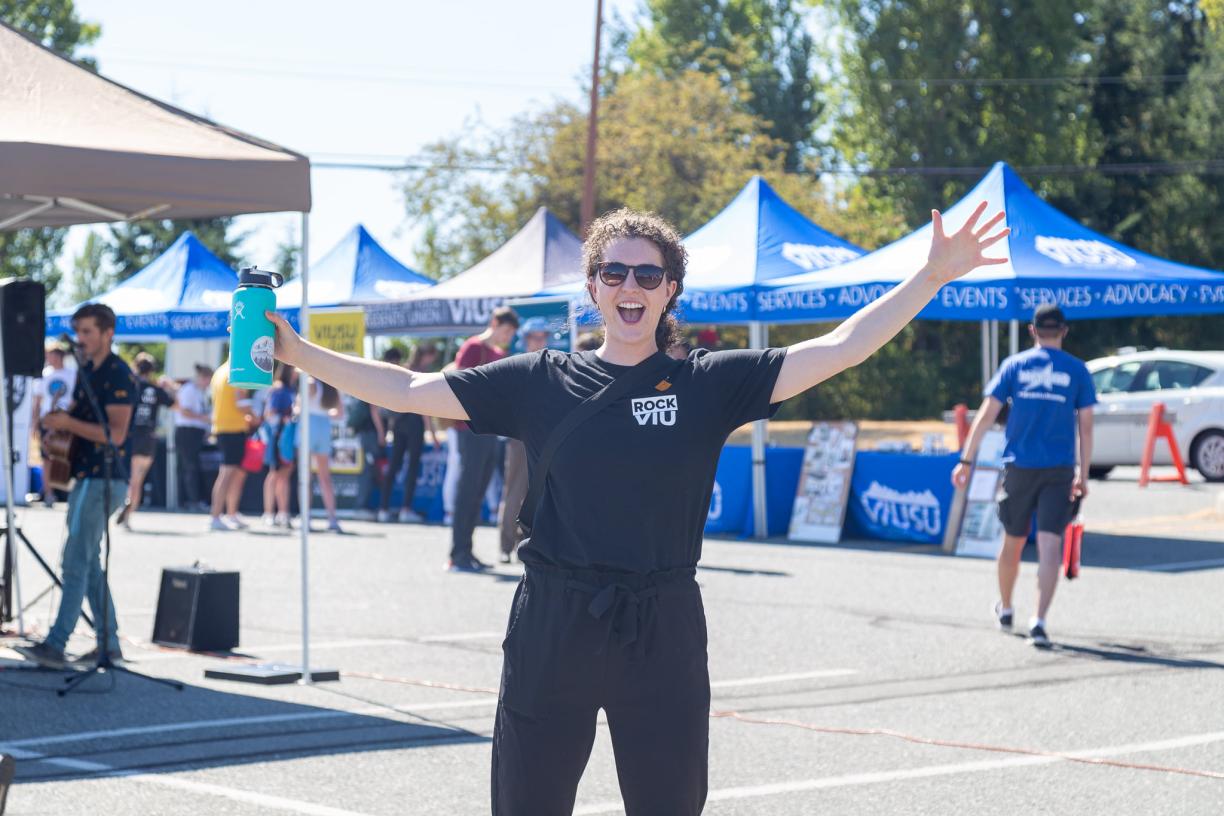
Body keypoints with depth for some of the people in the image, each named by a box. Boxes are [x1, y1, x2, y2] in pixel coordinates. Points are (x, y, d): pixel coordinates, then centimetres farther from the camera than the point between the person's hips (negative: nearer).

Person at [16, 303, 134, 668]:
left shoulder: (117, 374, -13)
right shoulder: (85, 370, 15)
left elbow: (116, 433, -20)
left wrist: (69, 423, -22)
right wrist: (59, 422, 8)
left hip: (103, 480, -10)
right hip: (84, 477, 10)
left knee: (76, 561, -13)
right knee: (88, 562, 12)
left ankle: (56, 645, -15)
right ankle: (109, 643, 17)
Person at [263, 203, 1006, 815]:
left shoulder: (709, 384, 2)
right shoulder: (540, 383, 4)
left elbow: (839, 350, -4)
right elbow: (408, 390, 4)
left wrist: (933, 277, -11)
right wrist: (297, 352, -1)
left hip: (663, 631, 0)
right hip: (554, 628, 0)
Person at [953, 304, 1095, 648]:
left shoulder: (1014, 365, 4)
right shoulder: (1077, 371, 4)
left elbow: (986, 414, 0)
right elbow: (1085, 426, 1)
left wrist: (966, 461, 1)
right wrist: (1083, 476, 5)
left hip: (1019, 466, 1)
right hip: (1060, 470, -1)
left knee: (1013, 541, 17)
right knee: (1049, 546, -7)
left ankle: (1005, 609, 36)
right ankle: (1039, 620, -21)